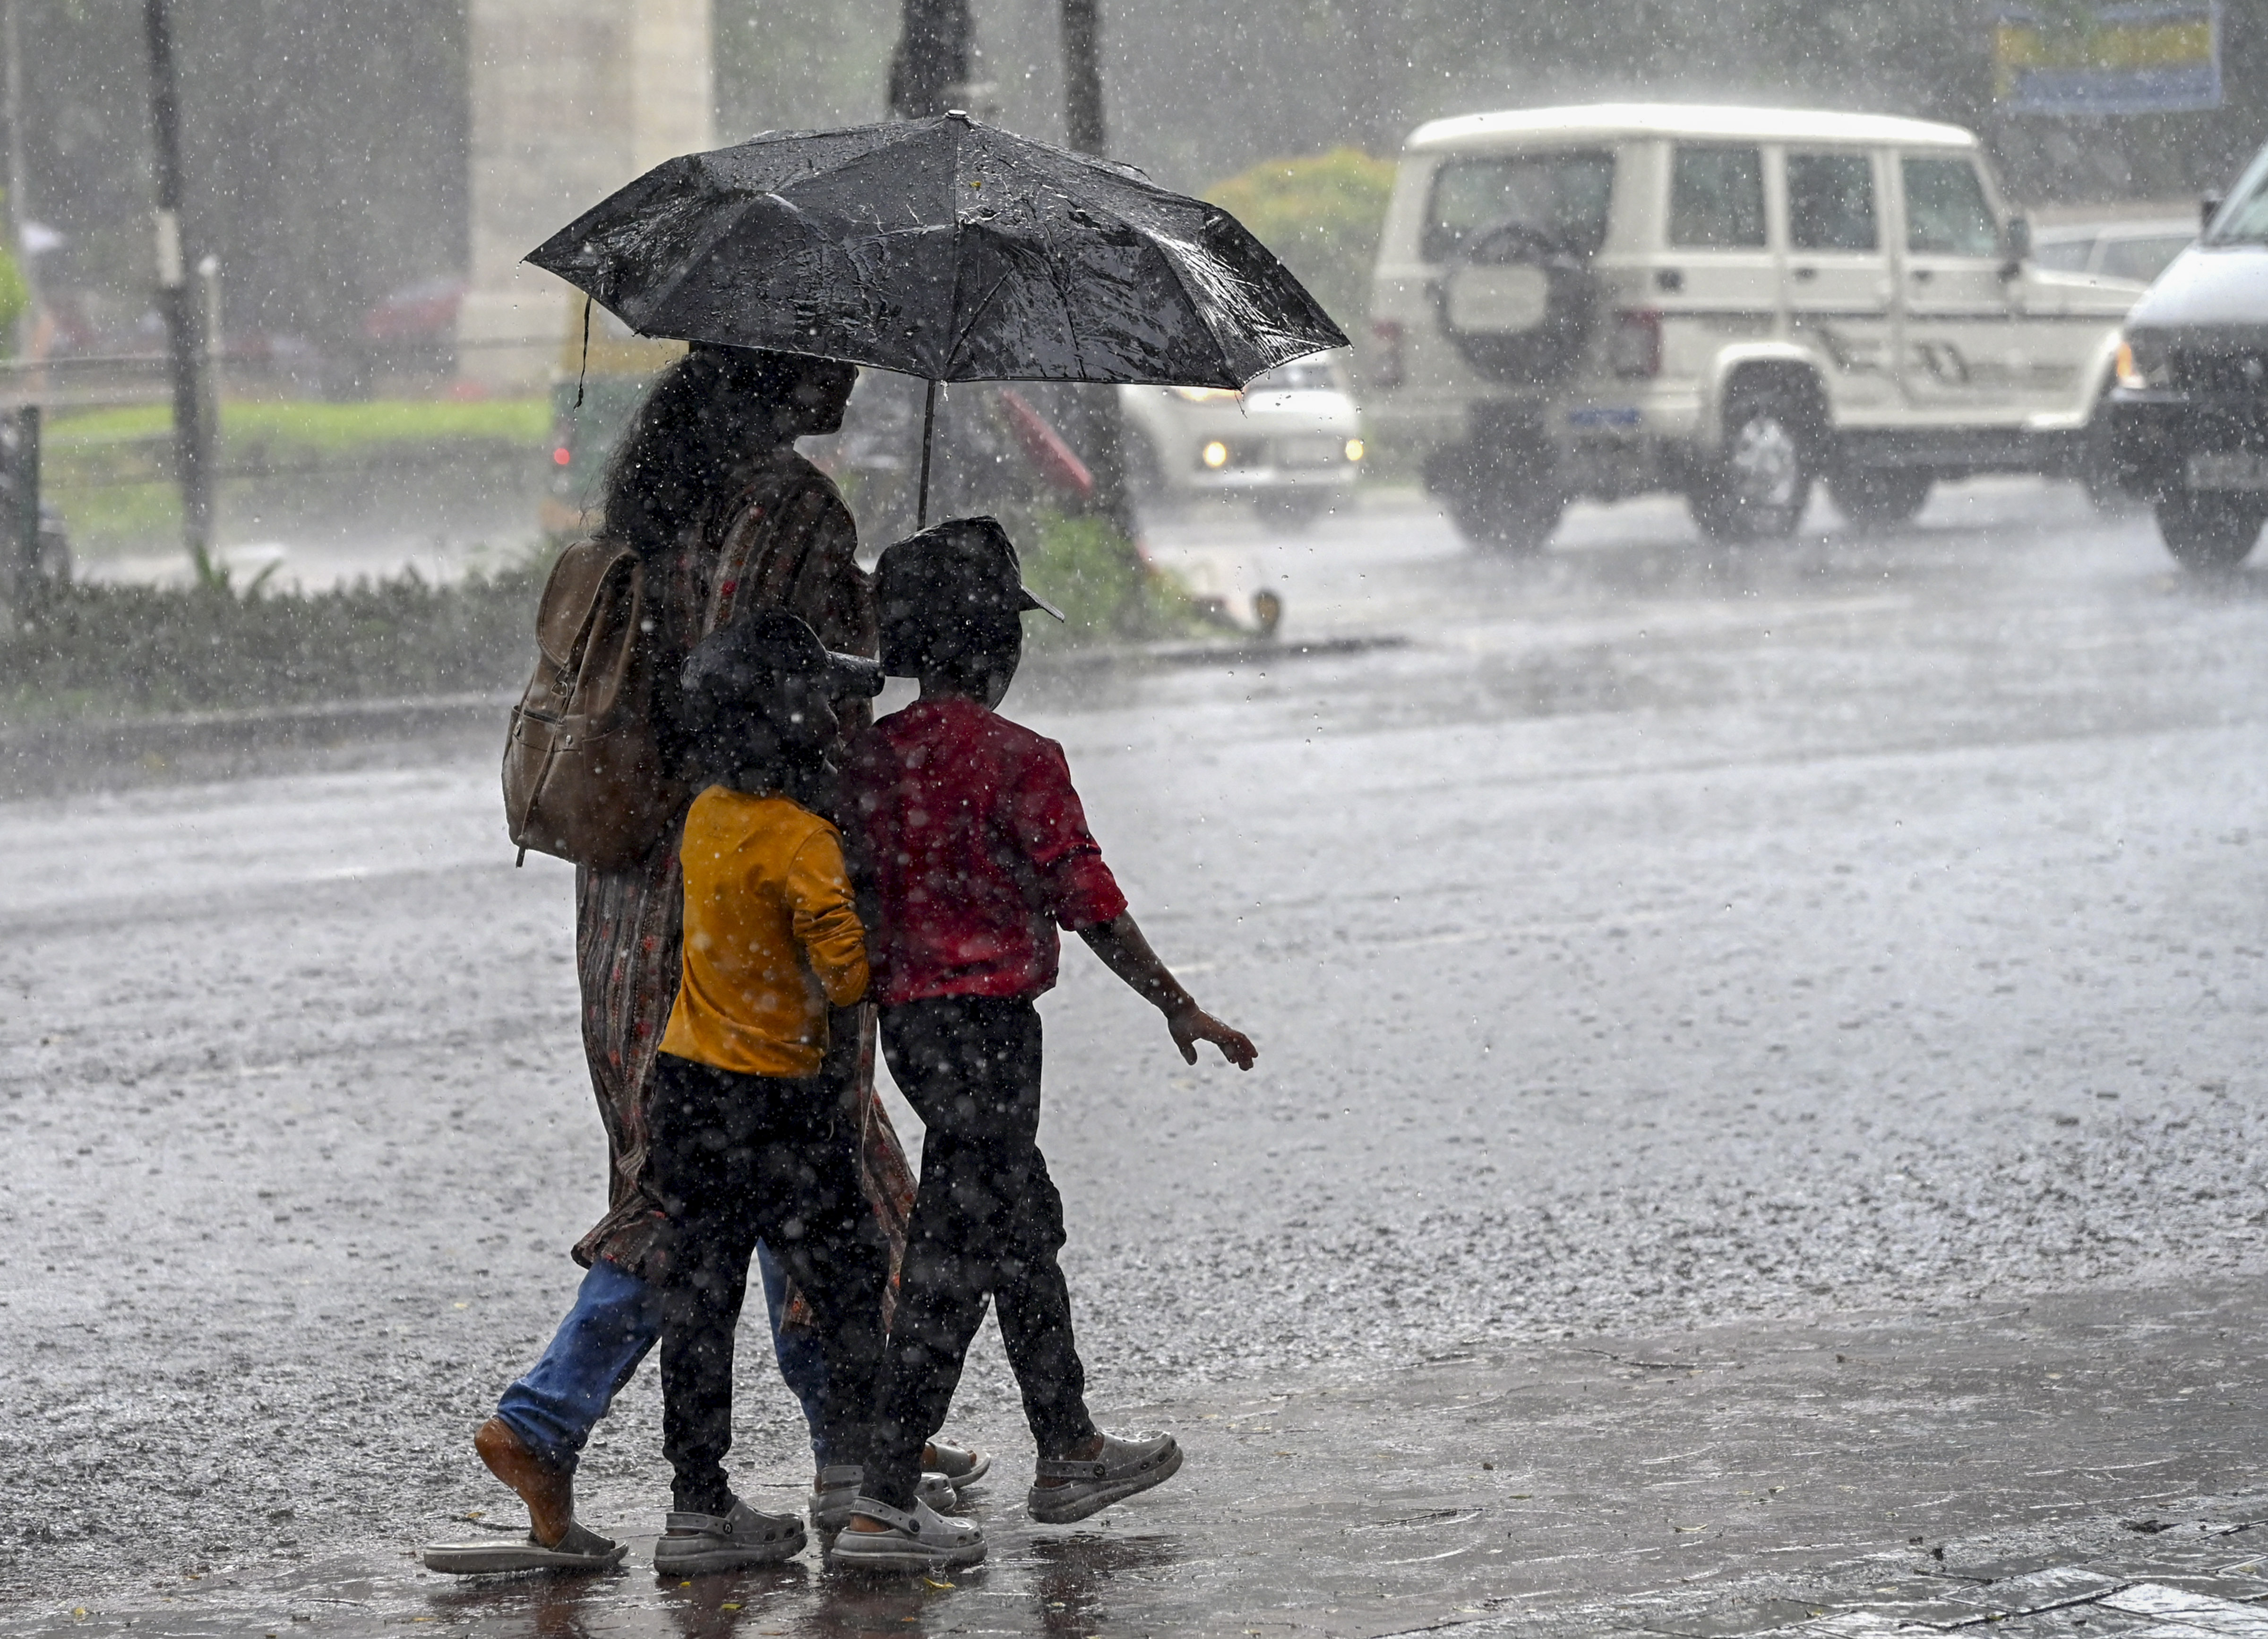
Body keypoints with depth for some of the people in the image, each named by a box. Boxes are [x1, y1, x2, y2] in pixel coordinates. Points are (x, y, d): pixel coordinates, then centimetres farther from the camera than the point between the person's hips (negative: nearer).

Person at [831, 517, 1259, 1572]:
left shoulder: (873, 755, 5)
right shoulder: (1017, 760, -15)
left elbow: (854, 895, 10)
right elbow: (1088, 903, -13)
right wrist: (1179, 1008, -3)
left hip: (907, 1018, 8)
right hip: (987, 1019, -8)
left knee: (1024, 1227, 21)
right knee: (955, 1257, -4)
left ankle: (1069, 1455, 34)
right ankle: (883, 1502, -6)